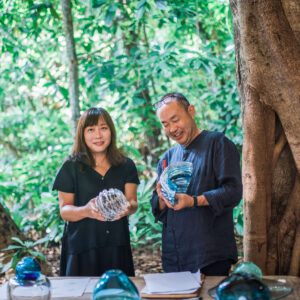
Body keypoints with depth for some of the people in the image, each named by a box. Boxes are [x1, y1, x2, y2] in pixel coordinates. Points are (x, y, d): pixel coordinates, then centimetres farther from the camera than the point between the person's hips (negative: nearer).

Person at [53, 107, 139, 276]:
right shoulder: (71, 167, 1)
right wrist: (86, 210, -22)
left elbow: (133, 202, 2)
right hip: (82, 248, -2)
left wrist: (128, 207, -22)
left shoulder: (126, 166, 8)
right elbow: (64, 210, -1)